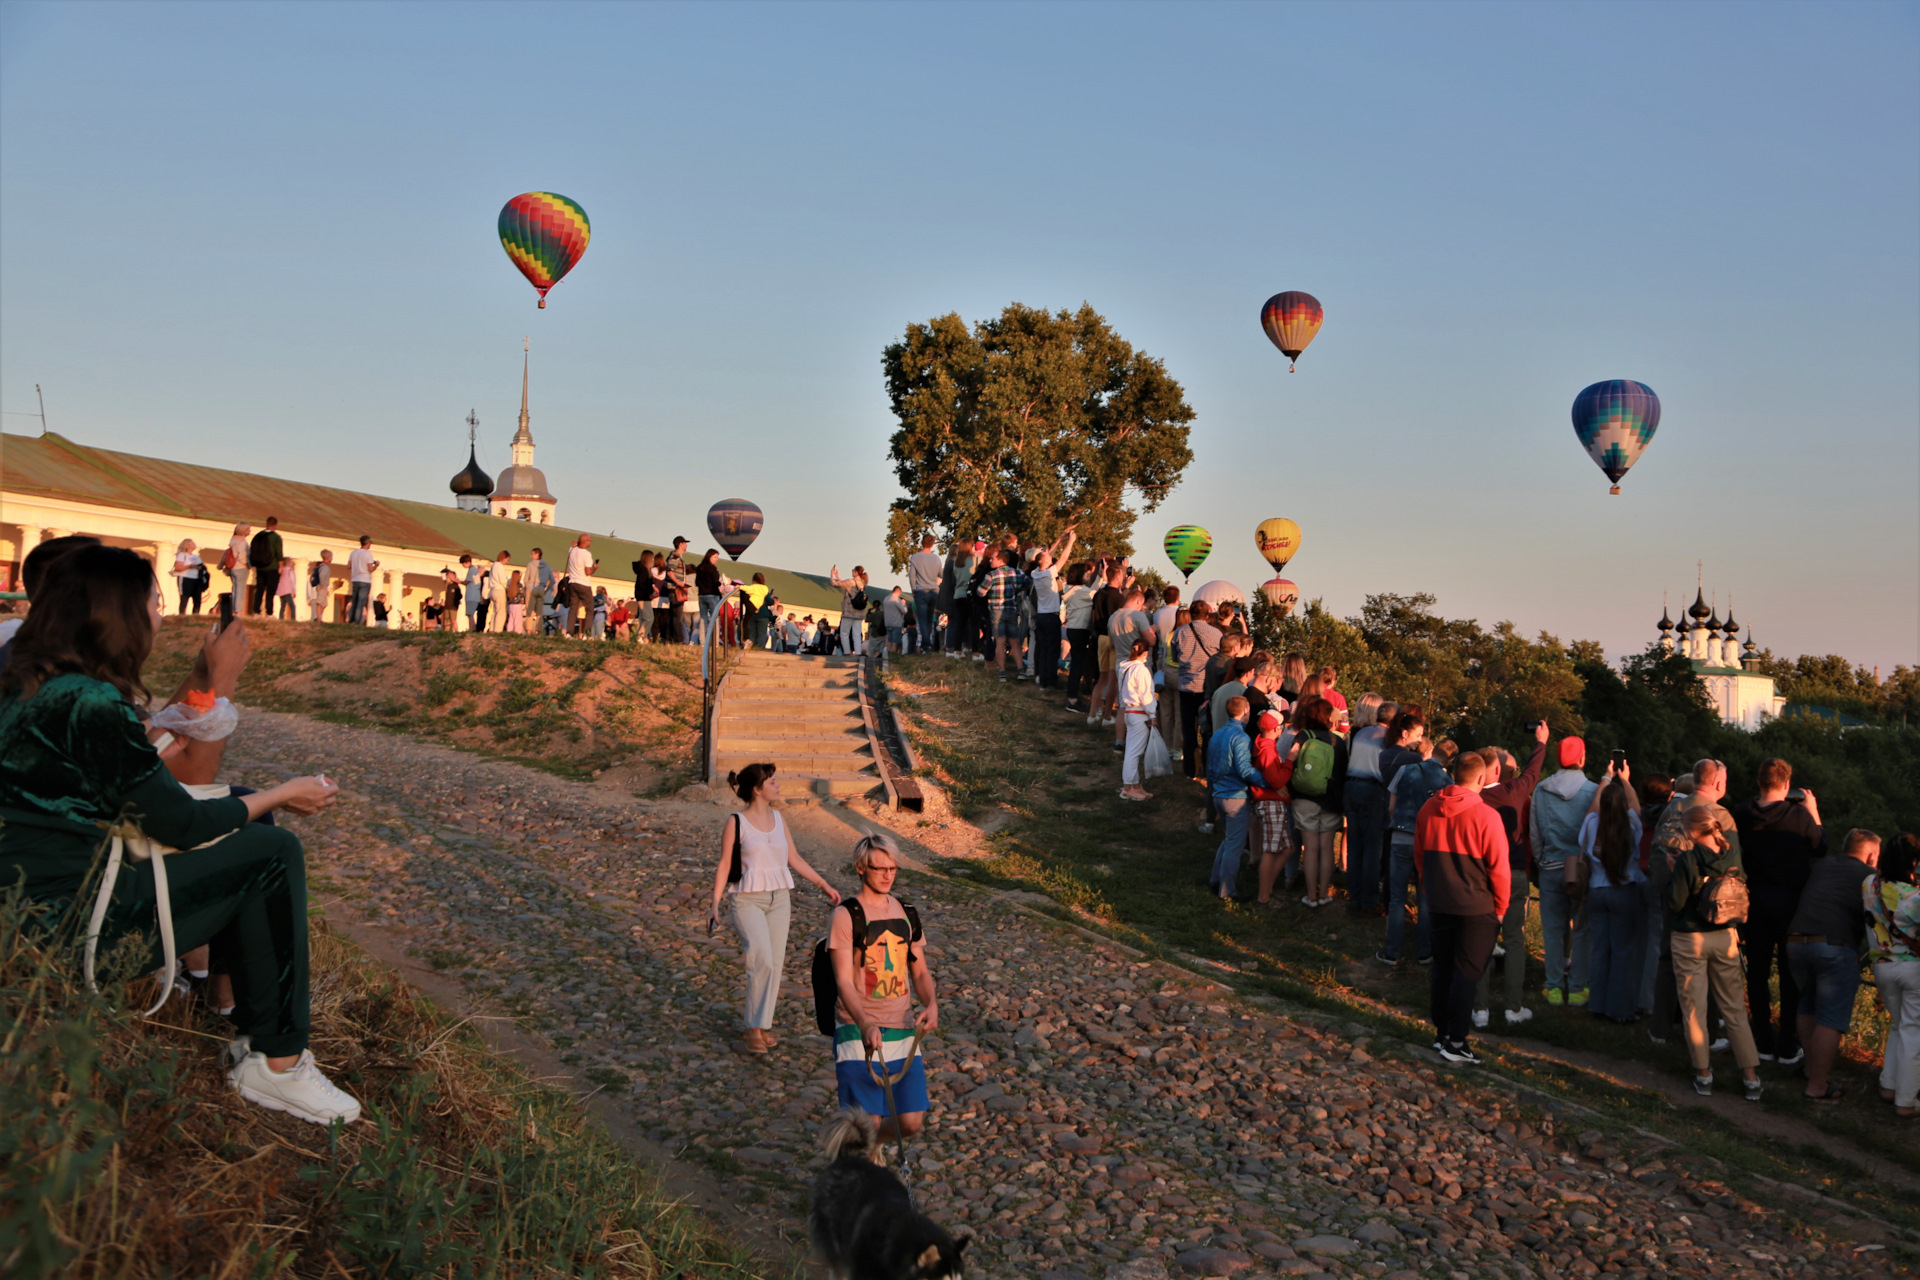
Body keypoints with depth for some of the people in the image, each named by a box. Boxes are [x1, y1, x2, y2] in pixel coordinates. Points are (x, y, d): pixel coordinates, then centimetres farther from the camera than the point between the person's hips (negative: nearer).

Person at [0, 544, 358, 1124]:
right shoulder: (91, 703, -23)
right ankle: (279, 1064, -1)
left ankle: (256, 1031, 17)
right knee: (274, 854, -8)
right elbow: (182, 824, -16)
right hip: (69, 917, -10)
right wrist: (281, 794, -4)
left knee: (251, 840, 15)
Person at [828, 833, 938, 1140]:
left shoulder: (905, 912, 10)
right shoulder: (846, 915, -7)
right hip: (859, 1031, -5)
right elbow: (844, 981, -15)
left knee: (911, 1123, 2)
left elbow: (920, 971, 13)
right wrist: (865, 1025, -31)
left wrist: (931, 1004, -9)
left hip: (902, 1029, 5)